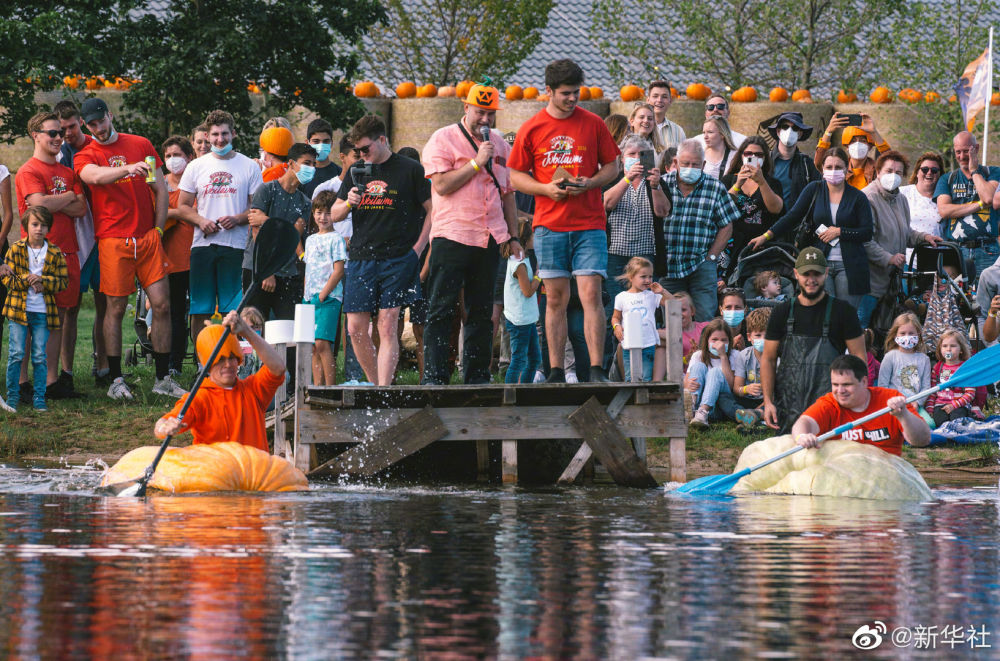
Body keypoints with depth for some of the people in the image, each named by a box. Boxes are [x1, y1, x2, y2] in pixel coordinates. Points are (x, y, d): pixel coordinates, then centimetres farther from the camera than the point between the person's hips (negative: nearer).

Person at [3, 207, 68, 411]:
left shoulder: (55, 254, 4)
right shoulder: (16, 250, 1)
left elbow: (63, 282, 0)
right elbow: (7, 279, -2)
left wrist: (41, 281, -15)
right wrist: (27, 280, -18)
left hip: (43, 312, 1)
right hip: (18, 309, -1)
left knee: (40, 356, 2)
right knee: (15, 354, -2)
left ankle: (39, 397, 9)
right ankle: (12, 396, 8)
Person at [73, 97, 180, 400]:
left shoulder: (141, 145, 11)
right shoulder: (85, 156, 3)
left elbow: (160, 189, 14)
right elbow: (95, 176, -22)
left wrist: (158, 229, 6)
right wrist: (129, 168, -39)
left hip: (148, 237, 3)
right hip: (113, 241, -3)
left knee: (162, 304, -2)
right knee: (116, 308, -2)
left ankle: (163, 378, 5)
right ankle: (116, 380, 5)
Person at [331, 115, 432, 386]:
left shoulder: (410, 170, 1)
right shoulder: (355, 172, 14)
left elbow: (432, 211, 3)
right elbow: (334, 215, 18)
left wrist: (417, 249, -4)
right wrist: (348, 203, -5)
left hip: (397, 260, -4)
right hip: (360, 259, 4)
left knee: (387, 327, -9)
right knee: (356, 328, 0)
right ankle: (374, 385, 15)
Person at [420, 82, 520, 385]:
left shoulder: (500, 144, 16)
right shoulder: (443, 139, -2)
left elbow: (508, 193, 21)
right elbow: (442, 185, -13)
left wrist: (513, 236, 17)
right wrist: (476, 163, -15)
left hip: (490, 240, 5)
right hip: (452, 236, -5)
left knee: (481, 313, 6)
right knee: (441, 311, -6)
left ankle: (477, 377, 10)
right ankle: (434, 377, -7)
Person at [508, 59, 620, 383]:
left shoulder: (593, 124, 5)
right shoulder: (531, 129, 4)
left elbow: (611, 166, 10)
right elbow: (516, 175, 9)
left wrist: (589, 183, -9)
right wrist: (546, 188, -9)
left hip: (590, 225, -1)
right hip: (549, 225, 1)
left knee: (591, 295, -9)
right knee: (555, 299, 3)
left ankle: (597, 370, -9)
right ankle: (556, 372, 8)